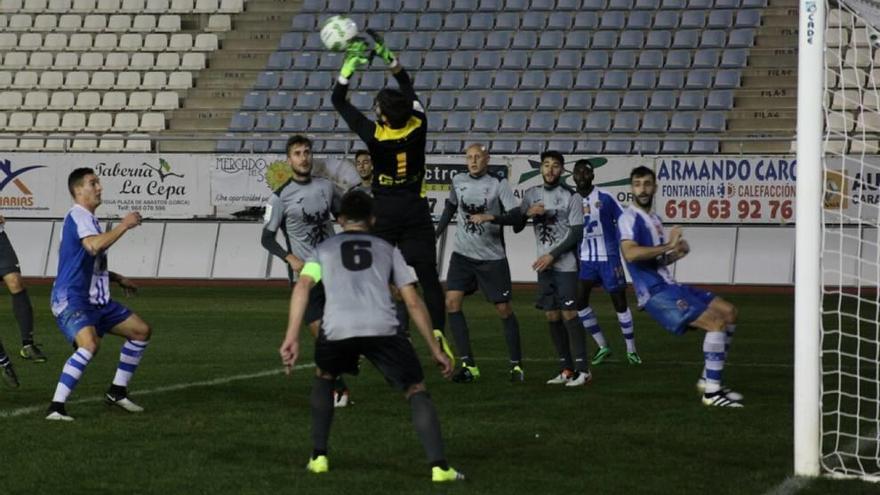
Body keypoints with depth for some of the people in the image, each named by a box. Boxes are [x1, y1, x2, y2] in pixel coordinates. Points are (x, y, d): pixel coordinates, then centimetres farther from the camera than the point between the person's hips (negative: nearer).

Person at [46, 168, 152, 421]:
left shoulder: (87, 218, 19)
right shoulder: (78, 215, -12)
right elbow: (94, 246, -33)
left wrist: (117, 278, 26)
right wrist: (124, 225, -23)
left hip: (95, 300, 11)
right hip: (71, 300, -11)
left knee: (142, 331, 14)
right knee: (90, 344, -34)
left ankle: (117, 392, 21)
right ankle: (56, 407, -30)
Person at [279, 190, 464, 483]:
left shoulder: (324, 249, 27)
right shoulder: (387, 249, 29)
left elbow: (302, 287, 8)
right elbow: (413, 302, 22)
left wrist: (292, 338, 1)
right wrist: (435, 349, 25)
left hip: (337, 329, 1)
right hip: (382, 328, -1)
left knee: (323, 379, 31)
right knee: (416, 390, 8)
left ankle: (318, 457, 26)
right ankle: (439, 466, -9)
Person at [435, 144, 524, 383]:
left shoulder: (498, 183, -8)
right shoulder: (458, 181, 5)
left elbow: (516, 216, -16)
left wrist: (490, 217, -29)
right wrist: (437, 232, 19)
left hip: (492, 256, -3)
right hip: (462, 254, 3)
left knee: (504, 309, 0)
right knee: (452, 303, -11)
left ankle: (516, 365, 14)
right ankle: (468, 365, -7)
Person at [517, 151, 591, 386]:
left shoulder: (571, 197, -5)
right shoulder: (531, 194, 10)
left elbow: (577, 234, -8)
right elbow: (516, 227, 11)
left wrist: (552, 256, -13)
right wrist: (527, 213, -10)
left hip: (565, 264, -5)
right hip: (544, 266, 5)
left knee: (568, 314, -11)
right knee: (552, 316, 4)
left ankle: (583, 368, -8)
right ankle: (566, 369, 11)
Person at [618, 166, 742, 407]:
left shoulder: (653, 218, 19)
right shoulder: (630, 218, -11)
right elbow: (630, 253, -29)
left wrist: (677, 251, 8)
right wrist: (667, 246, -24)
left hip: (668, 286, 10)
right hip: (655, 293, -10)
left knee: (728, 312, 11)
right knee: (716, 322, -19)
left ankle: (710, 380, 15)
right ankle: (711, 392, -14)